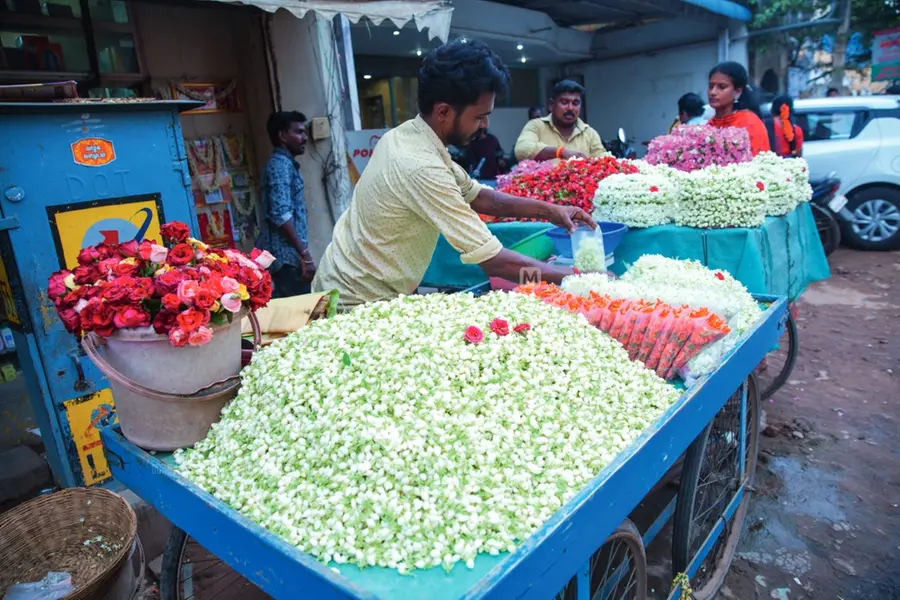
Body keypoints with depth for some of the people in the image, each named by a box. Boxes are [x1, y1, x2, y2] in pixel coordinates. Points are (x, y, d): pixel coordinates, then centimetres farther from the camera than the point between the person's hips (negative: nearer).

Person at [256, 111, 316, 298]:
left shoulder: (286, 164, 20)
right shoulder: (280, 165, -10)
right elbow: (281, 214, -21)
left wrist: (302, 252, 24)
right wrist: (305, 254, -21)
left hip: (288, 254, 10)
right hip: (287, 256, -10)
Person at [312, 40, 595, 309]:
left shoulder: (407, 135, 0)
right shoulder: (420, 168, -29)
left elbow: (478, 196, 8)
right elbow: (494, 260, -28)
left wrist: (549, 210, -1)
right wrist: (576, 274, -18)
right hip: (358, 304, -9)